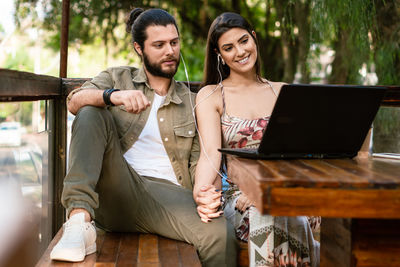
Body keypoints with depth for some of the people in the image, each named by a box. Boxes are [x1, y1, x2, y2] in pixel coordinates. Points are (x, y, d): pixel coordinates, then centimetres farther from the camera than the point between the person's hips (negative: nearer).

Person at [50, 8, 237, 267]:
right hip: (116, 190, 1)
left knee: (222, 235, -32)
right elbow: (75, 101, -4)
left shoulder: (191, 103, 18)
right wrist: (113, 96, -26)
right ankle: (80, 220, -33)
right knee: (91, 114, -22)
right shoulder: (117, 78, 15)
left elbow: (199, 161, 10)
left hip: (167, 192, 0)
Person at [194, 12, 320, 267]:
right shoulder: (210, 96, 7)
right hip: (238, 196, -1)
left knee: (275, 213, -35)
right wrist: (201, 191, -31)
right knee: (262, 213, -36)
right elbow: (211, 152, -8)